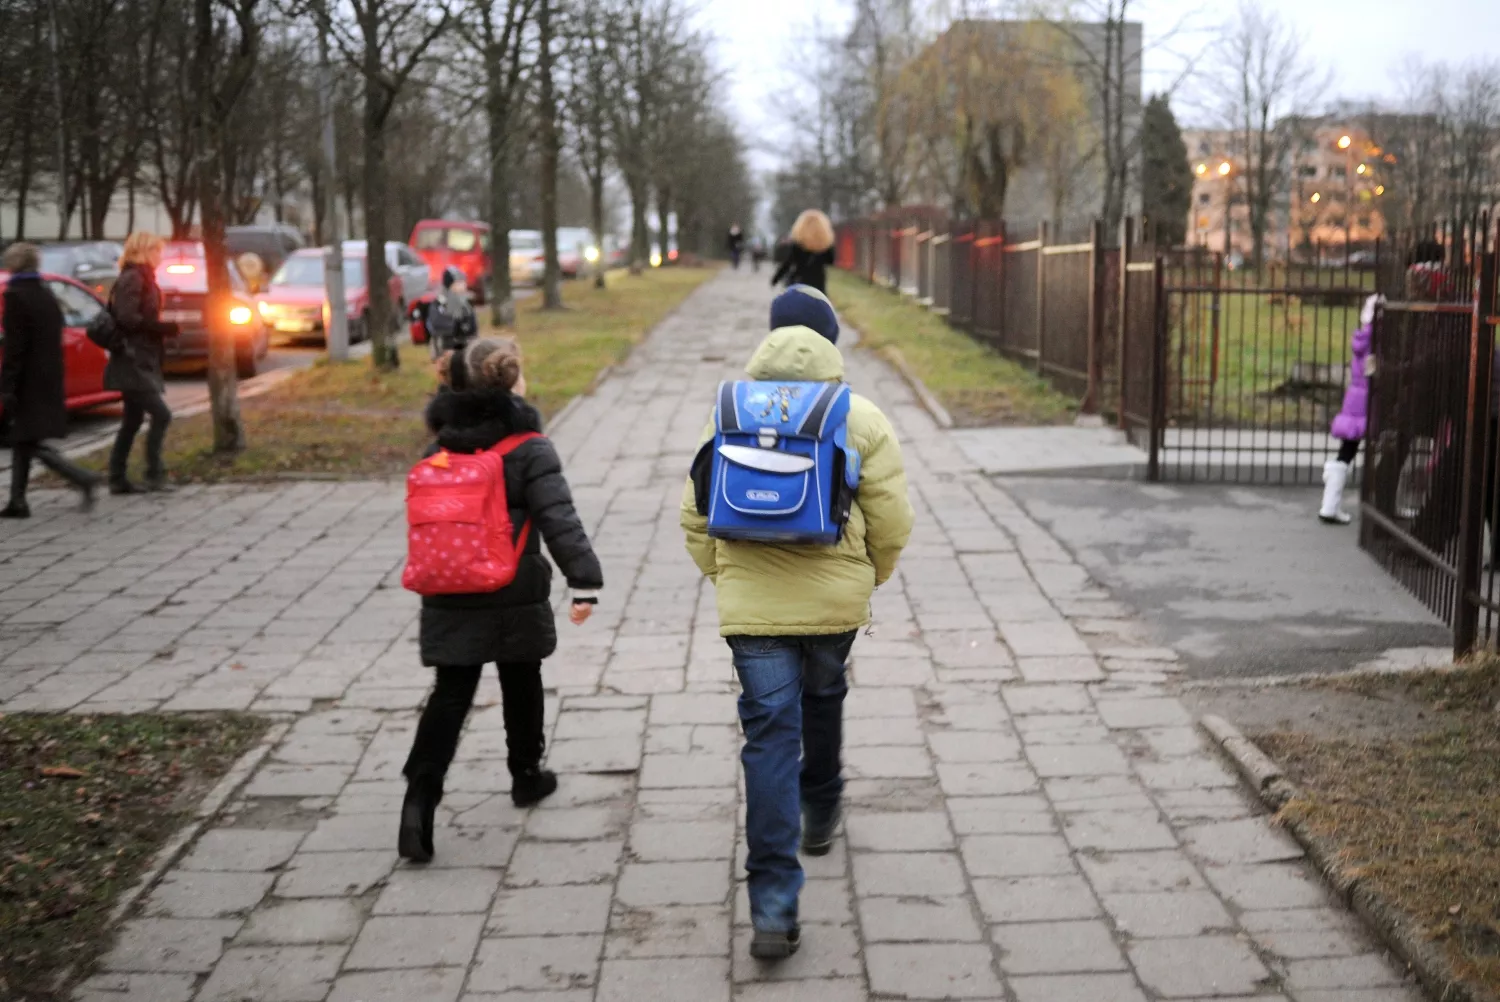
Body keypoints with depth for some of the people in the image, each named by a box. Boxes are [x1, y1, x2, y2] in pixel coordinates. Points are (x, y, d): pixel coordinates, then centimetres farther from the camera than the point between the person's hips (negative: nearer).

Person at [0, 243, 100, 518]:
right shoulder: (47, 294, 11)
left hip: (28, 382, -8)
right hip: (49, 380, 8)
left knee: (29, 442, -5)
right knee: (23, 441, 13)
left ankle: (82, 479, -17)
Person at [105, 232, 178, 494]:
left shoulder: (140, 278, 19)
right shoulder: (133, 279, -12)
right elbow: (127, 317, -22)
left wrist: (162, 328, 8)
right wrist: (163, 328, -18)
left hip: (140, 362, 11)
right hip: (133, 362, -11)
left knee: (132, 421, 11)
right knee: (161, 414, -13)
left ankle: (118, 480, 15)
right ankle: (154, 475, -10)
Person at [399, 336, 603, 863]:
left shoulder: (439, 449, 6)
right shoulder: (528, 450, -11)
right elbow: (559, 520, -17)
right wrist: (585, 580, -17)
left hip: (450, 603, 3)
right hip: (515, 601, -3)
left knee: (449, 698, 2)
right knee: (521, 687, 18)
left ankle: (419, 799, -11)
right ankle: (526, 776, 35)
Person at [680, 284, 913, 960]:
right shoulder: (863, 420, -4)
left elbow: (696, 516, 5)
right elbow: (891, 523, -3)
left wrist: (723, 576, 20)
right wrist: (870, 576, 16)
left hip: (752, 604, 0)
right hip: (836, 600, 0)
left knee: (770, 736, -2)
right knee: (823, 702, 27)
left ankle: (774, 908, -7)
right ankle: (821, 815, 50)